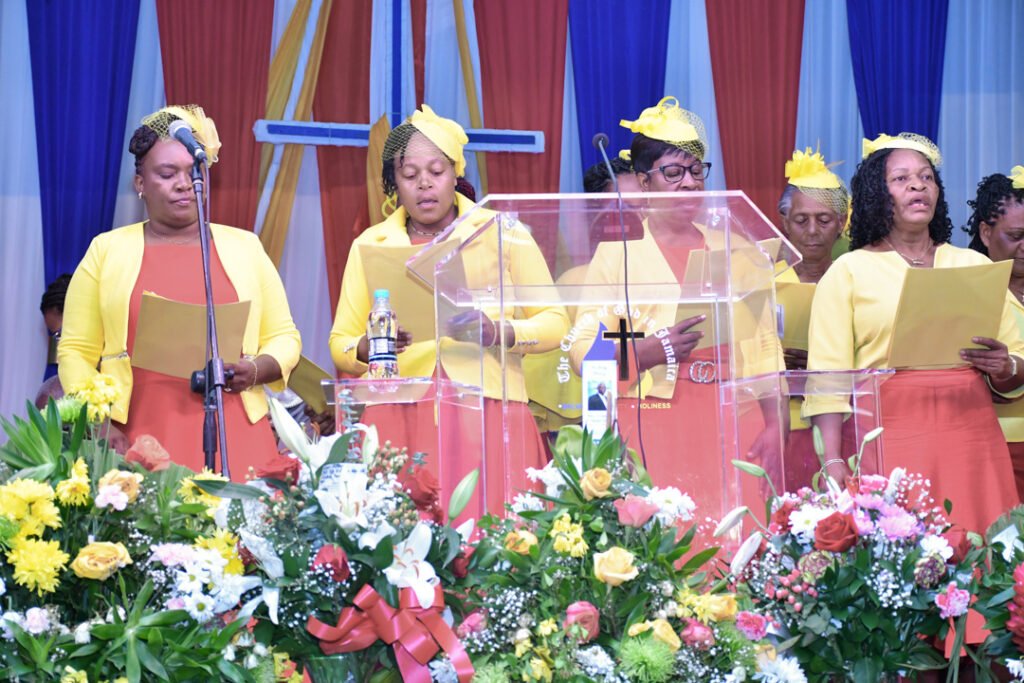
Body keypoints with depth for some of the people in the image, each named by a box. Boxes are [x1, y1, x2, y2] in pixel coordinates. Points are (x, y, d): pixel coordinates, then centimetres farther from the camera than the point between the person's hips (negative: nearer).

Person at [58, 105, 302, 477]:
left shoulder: (244, 246, 15)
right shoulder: (108, 250, 11)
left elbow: (284, 338, 16)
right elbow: (76, 352, 9)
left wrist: (255, 371, -5)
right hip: (139, 441, -1)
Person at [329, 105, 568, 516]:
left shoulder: (504, 233, 10)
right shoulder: (370, 245, 13)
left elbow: (554, 323, 8)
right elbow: (340, 345, 11)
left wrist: (500, 333, -11)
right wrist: (369, 347, -12)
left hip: (490, 415, -1)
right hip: (400, 418, 1)